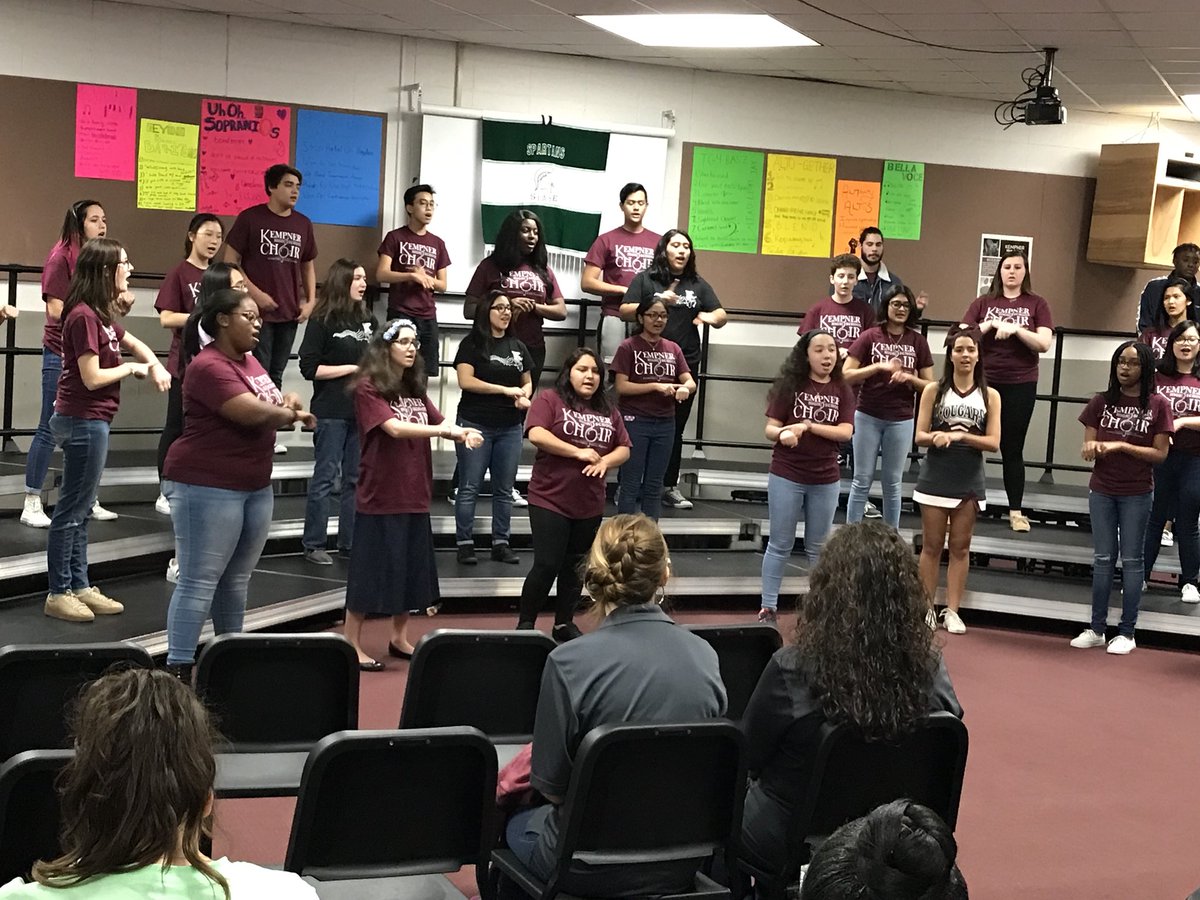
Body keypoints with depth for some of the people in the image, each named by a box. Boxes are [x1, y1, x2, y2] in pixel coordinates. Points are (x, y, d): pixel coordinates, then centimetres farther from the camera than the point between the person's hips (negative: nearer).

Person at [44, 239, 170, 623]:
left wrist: (156, 366, 5)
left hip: (90, 421, 10)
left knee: (81, 509, 14)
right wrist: (131, 368, -6)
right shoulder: (83, 316, -18)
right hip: (83, 421, -10)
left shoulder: (100, 314, 10)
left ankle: (79, 586, 21)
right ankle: (58, 594, 5)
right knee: (72, 510, -2)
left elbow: (133, 343, 24)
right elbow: (92, 378, -21)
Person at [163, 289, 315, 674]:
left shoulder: (250, 361, 13)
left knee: (237, 581, 14)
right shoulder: (208, 367, -16)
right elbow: (252, 413, -25)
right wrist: (291, 413, -6)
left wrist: (289, 410, -5)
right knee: (199, 583, -7)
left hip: (256, 486, 9)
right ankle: (179, 667, -4)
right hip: (207, 487, -9)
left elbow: (273, 409, 19)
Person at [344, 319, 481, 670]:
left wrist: (462, 433, -16)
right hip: (380, 496, -7)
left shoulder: (414, 388, 13)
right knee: (370, 571, -2)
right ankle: (352, 645, 7)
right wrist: (445, 430, -28)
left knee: (411, 569, 13)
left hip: (414, 495, 7)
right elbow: (395, 428, -22)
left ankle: (399, 638, 26)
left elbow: (439, 422, 5)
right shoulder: (368, 388, -10)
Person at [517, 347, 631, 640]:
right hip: (550, 500, -5)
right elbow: (536, 434, -18)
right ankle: (525, 624, 8)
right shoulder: (549, 399, -4)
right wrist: (578, 452, -17)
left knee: (574, 567, 13)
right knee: (547, 565, -7)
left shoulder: (609, 410, 11)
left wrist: (605, 461, -10)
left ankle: (564, 624, 25)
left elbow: (624, 449, 12)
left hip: (590, 505, 5)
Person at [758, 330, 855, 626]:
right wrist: (782, 433, -28)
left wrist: (807, 426, -20)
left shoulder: (842, 391, 0)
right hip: (786, 476, -2)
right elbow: (769, 428, -6)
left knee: (818, 548, 15)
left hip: (825, 480, 2)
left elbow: (845, 432, -10)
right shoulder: (791, 385, -5)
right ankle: (768, 608, 12)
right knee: (780, 545, 6)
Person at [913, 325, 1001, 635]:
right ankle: (926, 608, 12)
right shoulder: (934, 390, 0)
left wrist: (962, 436, -19)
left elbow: (993, 442, -5)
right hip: (936, 478, -1)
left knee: (960, 547, 6)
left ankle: (952, 611, 11)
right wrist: (939, 437, -22)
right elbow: (920, 436, -1)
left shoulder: (990, 395, 1)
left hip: (969, 482, 1)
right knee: (932, 545, 5)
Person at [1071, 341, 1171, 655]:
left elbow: (1160, 454, -8)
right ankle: (1096, 629, 14)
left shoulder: (1157, 405, -6)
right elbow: (1087, 447, 3)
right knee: (1103, 559, 8)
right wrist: (1091, 448, -20)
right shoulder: (1101, 402, 2)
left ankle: (1127, 632, 9)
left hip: (1137, 495, -3)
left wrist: (1120, 445, -18)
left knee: (1131, 561, 4)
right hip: (1101, 491, 3)